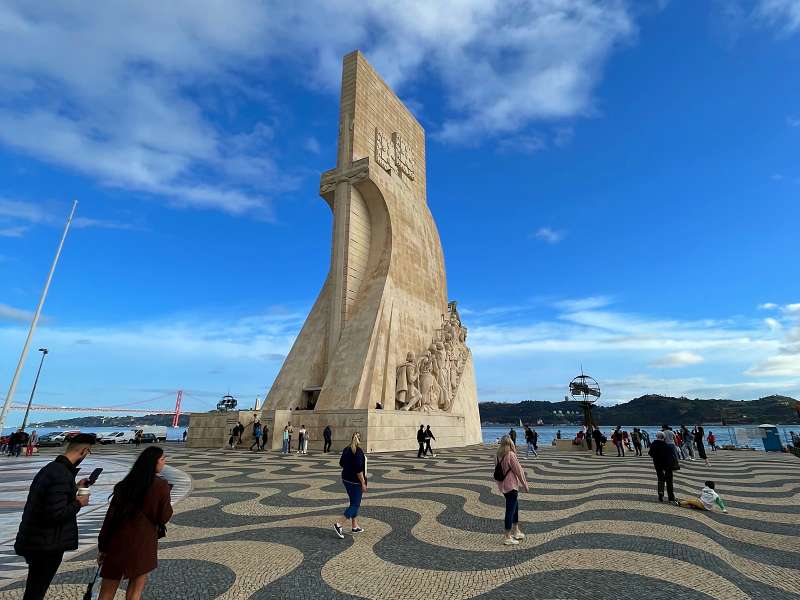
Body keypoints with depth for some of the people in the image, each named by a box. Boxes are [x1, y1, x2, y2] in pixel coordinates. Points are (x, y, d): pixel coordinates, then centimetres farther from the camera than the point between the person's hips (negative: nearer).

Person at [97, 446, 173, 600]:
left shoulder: (125, 484, 1)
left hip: (117, 542, 4)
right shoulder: (161, 485, -13)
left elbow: (110, 515, 2)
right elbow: (164, 517, -6)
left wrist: (102, 546, 10)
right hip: (142, 544, -4)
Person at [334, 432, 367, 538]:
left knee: (354, 503, 18)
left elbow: (341, 463, 15)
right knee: (355, 504, 0)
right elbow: (359, 469, -23)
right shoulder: (358, 451, -20)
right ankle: (338, 524, -7)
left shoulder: (346, 450, 4)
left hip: (346, 479, 8)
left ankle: (354, 526, 24)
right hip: (355, 481, -8)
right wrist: (363, 483, -17)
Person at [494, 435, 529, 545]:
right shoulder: (511, 455, -19)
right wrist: (525, 484, 1)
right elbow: (518, 470, -12)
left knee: (515, 507, 23)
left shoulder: (497, 456, 2)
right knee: (510, 511, 1)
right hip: (511, 486, -7)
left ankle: (516, 531, 35)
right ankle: (507, 537, 8)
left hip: (502, 486, 7)